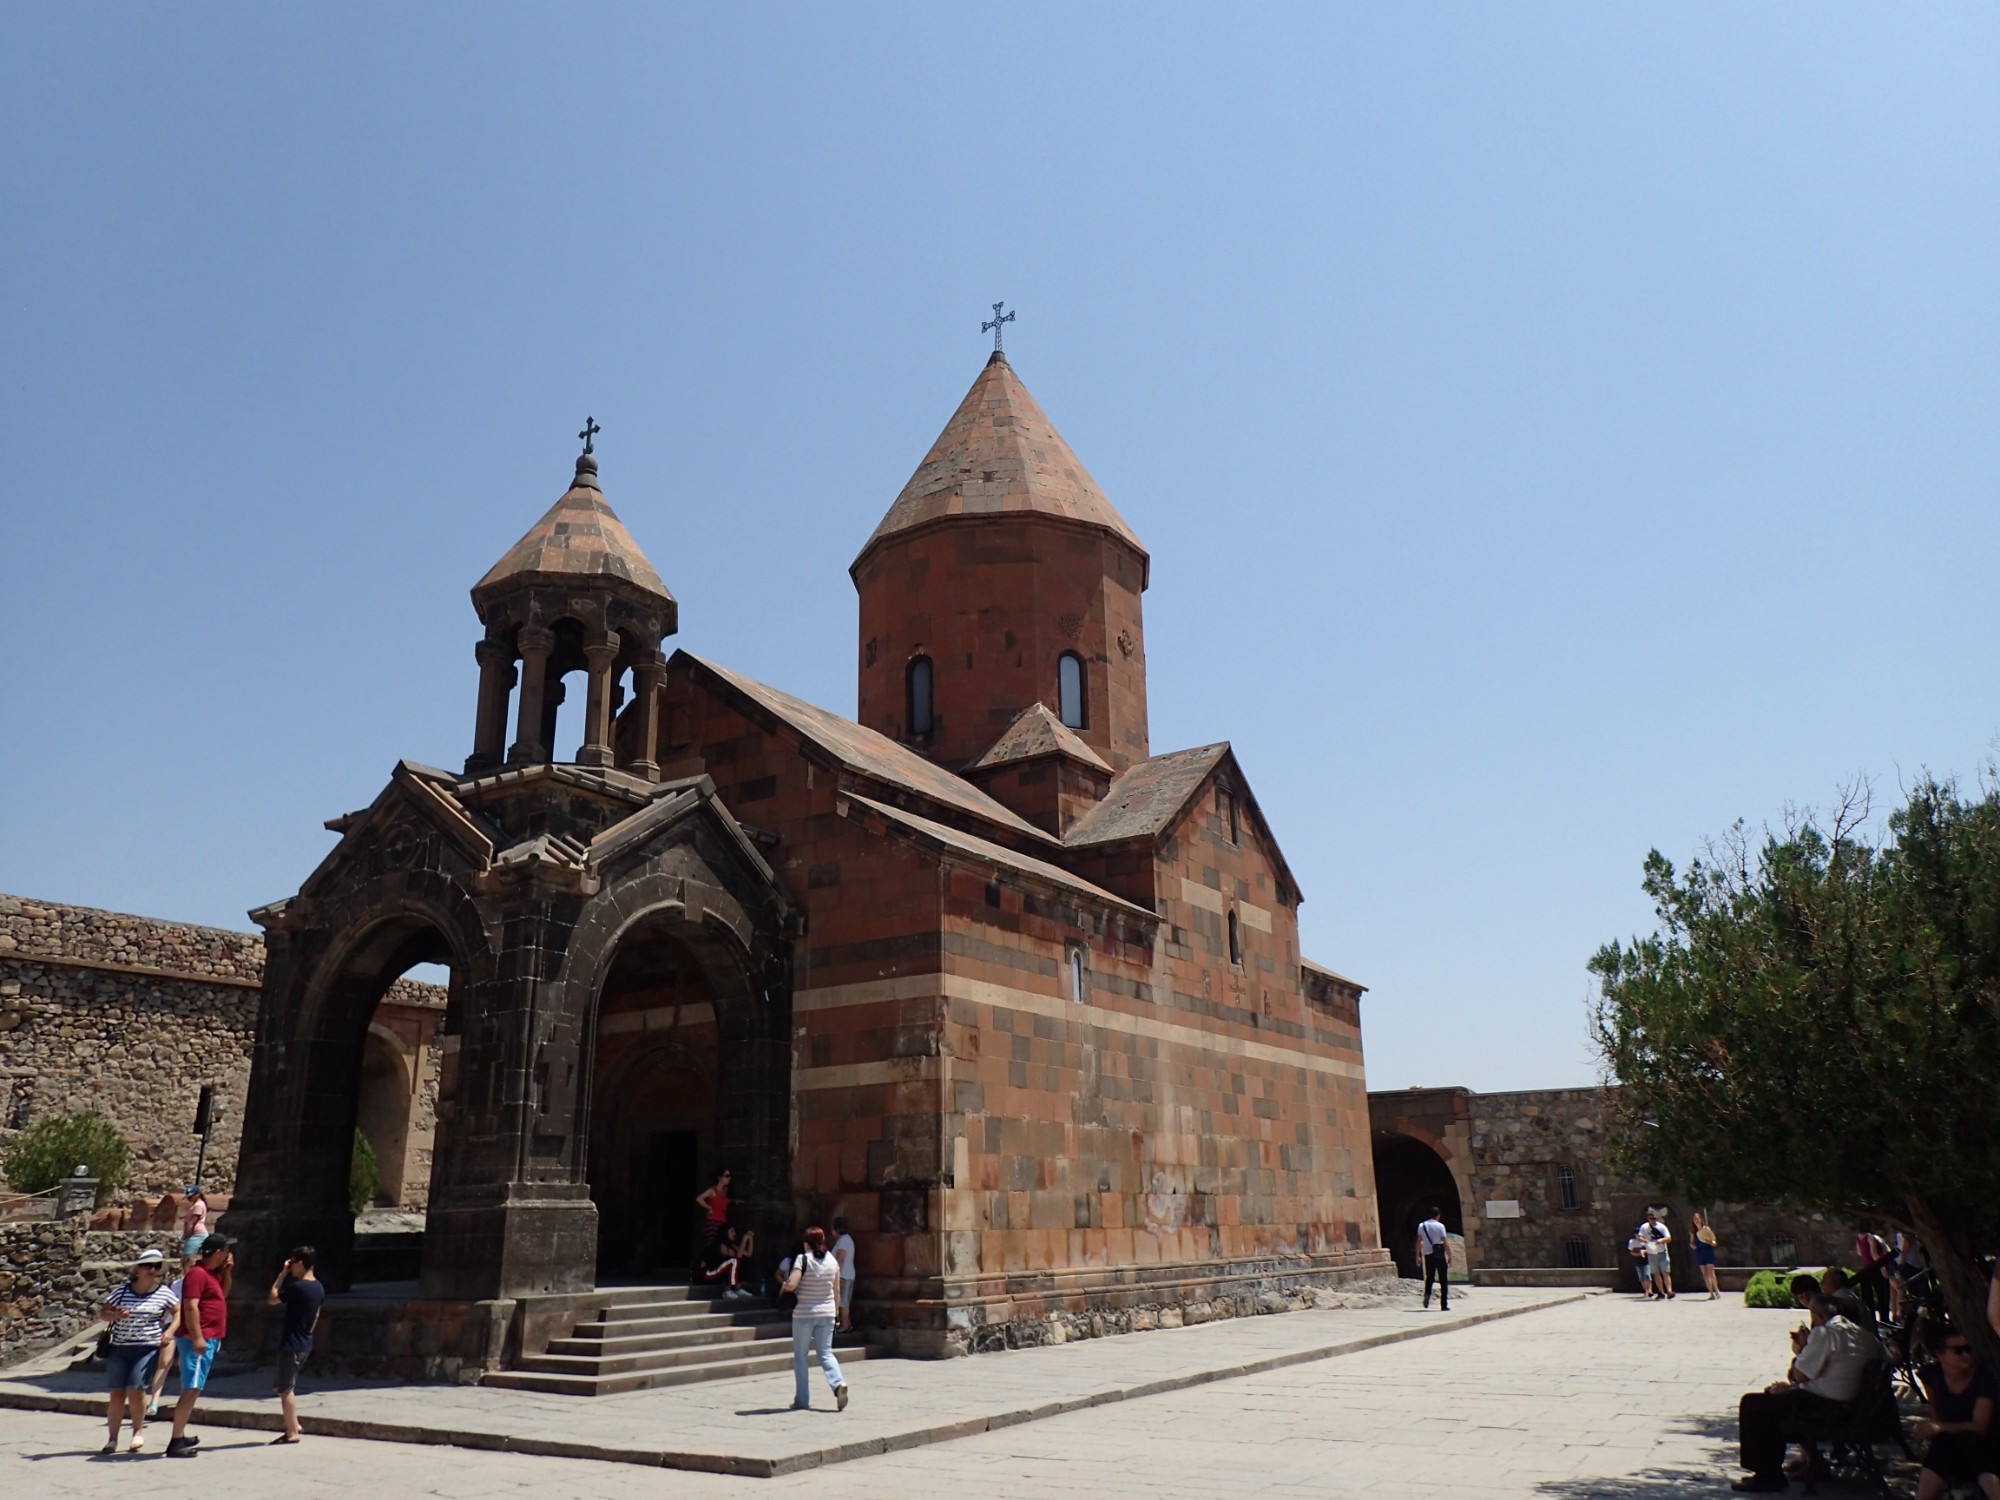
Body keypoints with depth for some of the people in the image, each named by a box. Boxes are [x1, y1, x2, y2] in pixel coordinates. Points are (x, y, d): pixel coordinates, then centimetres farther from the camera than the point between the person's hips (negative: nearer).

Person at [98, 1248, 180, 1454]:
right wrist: (115, 1315, -13)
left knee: (135, 1389, -13)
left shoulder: (164, 1292, 1)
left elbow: (179, 1311, 10)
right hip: (118, 1348, 2)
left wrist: (169, 1332, -4)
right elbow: (102, 1312, 8)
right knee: (116, 1393, 1)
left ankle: (138, 1430, 10)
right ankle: (112, 1438, 17)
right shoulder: (123, 1291, 2)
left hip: (147, 1349, -2)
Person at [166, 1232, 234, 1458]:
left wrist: (227, 1271, 13)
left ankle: (181, 1436, 23)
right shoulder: (197, 1273, -14)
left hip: (210, 1340, 10)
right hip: (199, 1341, -10)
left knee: (193, 1390, 16)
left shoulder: (212, 1273, 16)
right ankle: (176, 1442, -13)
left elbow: (224, 1293, 29)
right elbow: (191, 1307, -21)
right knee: (192, 1390, -13)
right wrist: (197, 1338, -25)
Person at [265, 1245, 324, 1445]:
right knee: (289, 1387, 21)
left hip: (291, 1345, -9)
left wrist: (282, 1274, -5)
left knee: (285, 1389, 0)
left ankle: (292, 1433, 3)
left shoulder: (297, 1287, -20)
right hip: (305, 1344, 9)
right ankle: (293, 1424, 26)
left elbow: (272, 1299, -9)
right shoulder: (318, 1287, 7)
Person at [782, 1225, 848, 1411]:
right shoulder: (832, 1260, 3)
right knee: (825, 1352, 10)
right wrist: (835, 1311, 17)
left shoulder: (803, 1260, -12)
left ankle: (802, 1400, 10)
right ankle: (839, 1383, -15)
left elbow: (791, 1284, -21)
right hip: (826, 1313, 4)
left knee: (800, 1355, 9)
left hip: (804, 1314, -4)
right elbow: (837, 1290, 8)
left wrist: (784, 1285, 1)